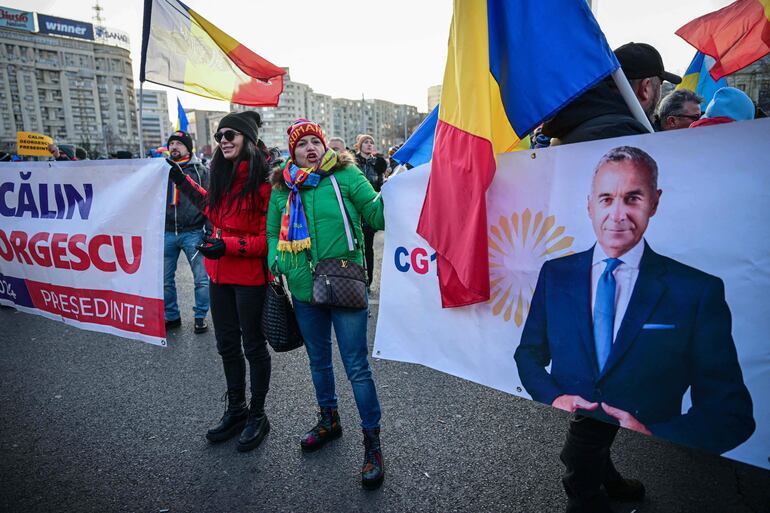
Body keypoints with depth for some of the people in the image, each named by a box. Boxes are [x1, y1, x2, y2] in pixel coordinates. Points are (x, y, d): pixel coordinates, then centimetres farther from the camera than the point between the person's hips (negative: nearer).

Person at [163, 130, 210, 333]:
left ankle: (200, 316, 16)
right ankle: (171, 316, 25)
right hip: (166, 233, 4)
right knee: (165, 279, 9)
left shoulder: (200, 171, 2)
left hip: (193, 232, -4)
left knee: (202, 279, 1)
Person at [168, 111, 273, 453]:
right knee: (227, 344, 17)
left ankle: (257, 415, 27)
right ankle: (235, 410, 36)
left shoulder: (264, 181, -16)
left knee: (252, 345, 7)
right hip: (220, 273, 8)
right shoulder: (221, 175, 7)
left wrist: (230, 245, -24)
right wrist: (183, 182, 25)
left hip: (250, 276, -7)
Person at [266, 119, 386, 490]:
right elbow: (273, 233, 15)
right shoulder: (282, 189, 6)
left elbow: (377, 215, -10)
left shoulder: (346, 175, -5)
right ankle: (329, 420, 44)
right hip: (304, 290, 5)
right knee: (318, 359, 20)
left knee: (356, 366, 0)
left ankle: (372, 442, 19)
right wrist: (275, 260, 0)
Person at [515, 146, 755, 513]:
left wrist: (654, 439, -16)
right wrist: (552, 397, -10)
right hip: (559, 460, 1)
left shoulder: (698, 291, -4)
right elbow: (529, 354, 9)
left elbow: (731, 412, -1)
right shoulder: (555, 274, 2)